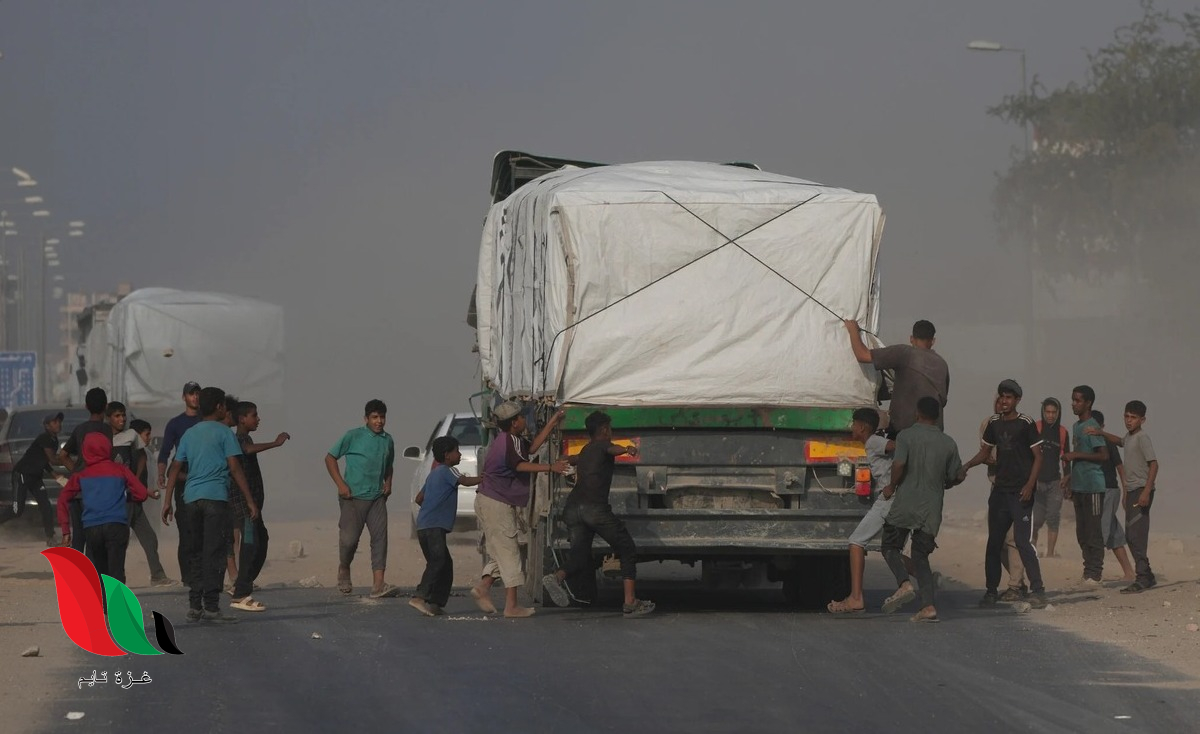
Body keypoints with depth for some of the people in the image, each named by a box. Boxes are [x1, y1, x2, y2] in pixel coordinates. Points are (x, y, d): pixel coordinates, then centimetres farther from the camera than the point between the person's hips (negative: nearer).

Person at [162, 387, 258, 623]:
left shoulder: (189, 434, 16)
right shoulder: (223, 433, 0)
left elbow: (175, 469, 13)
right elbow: (234, 469, -5)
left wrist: (167, 500, 17)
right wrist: (250, 501, -3)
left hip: (191, 498, 5)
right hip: (215, 497, -5)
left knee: (195, 553, 10)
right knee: (213, 553, -6)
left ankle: (194, 606, 9)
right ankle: (211, 607, -11)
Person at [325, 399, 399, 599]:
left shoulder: (387, 440, 11)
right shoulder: (353, 436, -6)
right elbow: (330, 458, -1)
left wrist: (388, 483, 10)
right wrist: (340, 484, -9)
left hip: (377, 498, 4)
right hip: (354, 497, -4)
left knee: (380, 536, -7)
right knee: (349, 538, -3)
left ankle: (378, 584, -11)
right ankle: (343, 571, 27)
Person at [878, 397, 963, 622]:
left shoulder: (907, 435, -5)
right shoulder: (948, 443, 6)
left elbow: (899, 465, -18)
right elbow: (956, 476, 12)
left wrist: (891, 487, -1)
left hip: (906, 503, -4)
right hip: (932, 508, 4)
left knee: (890, 546, 11)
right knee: (921, 555, 10)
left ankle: (904, 584, -16)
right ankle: (929, 605, -4)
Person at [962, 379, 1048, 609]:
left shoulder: (1026, 424, -7)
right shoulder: (995, 423, 10)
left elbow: (1038, 456, -7)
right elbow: (985, 452, 17)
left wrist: (1030, 484, -17)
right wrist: (967, 466, -1)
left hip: (1020, 493, -6)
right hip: (1000, 490, 6)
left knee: (1023, 541, -14)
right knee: (994, 541, 9)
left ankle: (1037, 590, -12)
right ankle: (991, 591, 17)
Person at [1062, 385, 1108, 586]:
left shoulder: (1092, 427, -11)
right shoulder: (1076, 426, 17)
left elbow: (1103, 455, -18)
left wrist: (1076, 455, -17)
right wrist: (1070, 480, 22)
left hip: (1093, 486, -9)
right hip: (1079, 486, 9)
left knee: (1093, 530, -7)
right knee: (1081, 531, 11)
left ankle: (1094, 573, -5)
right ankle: (1090, 568, 17)